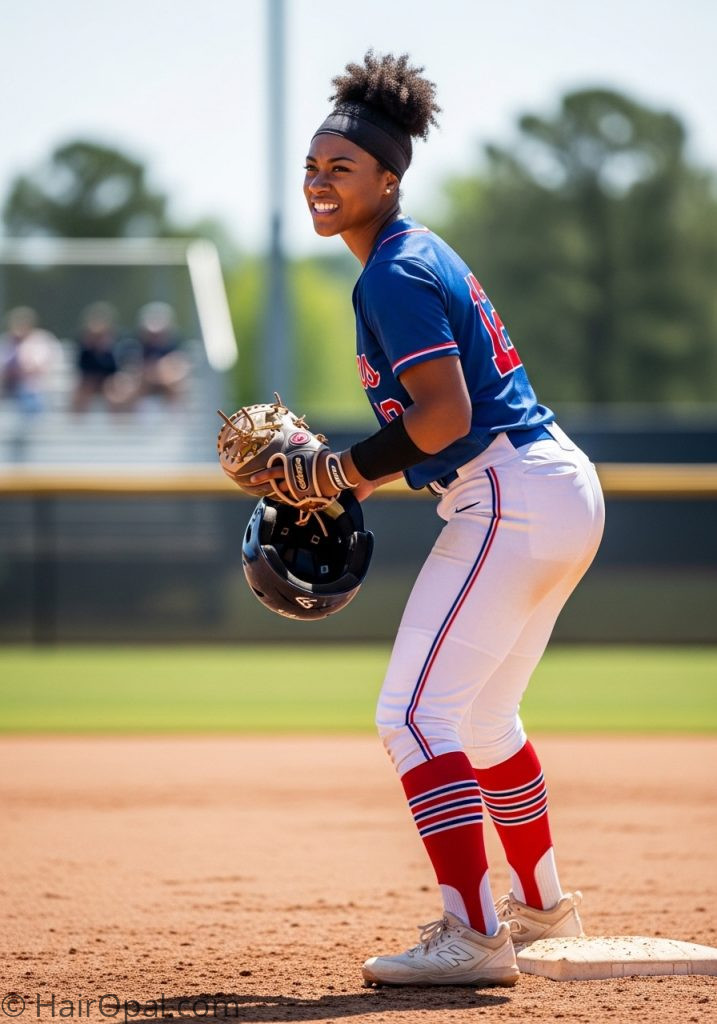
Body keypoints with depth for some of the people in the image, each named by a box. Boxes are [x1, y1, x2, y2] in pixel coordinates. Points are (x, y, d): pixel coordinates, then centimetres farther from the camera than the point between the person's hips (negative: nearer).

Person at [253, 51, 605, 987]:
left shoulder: (395, 275, -13)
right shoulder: (419, 255, 18)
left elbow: (445, 415, -23)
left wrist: (343, 472, -14)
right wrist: (367, 479, 14)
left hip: (512, 498, -11)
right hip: (563, 489, 11)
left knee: (416, 713, -14)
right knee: (481, 717, 25)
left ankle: (474, 937, -20)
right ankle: (542, 904, 41)